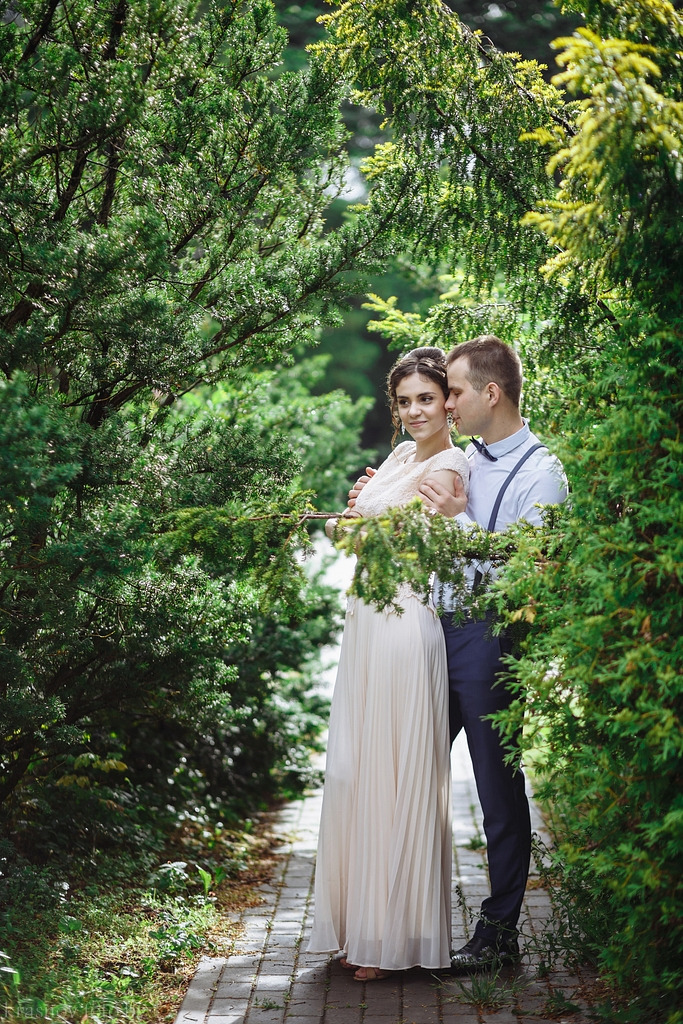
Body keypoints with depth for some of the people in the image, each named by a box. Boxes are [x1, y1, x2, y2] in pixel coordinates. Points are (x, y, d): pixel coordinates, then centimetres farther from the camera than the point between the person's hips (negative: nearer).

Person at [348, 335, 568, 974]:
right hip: (436, 628, 8)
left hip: (491, 637, -8)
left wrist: (461, 519, -20)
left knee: (499, 789, 3)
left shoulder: (540, 474, -10)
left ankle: (499, 932, 14)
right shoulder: (461, 459, 14)